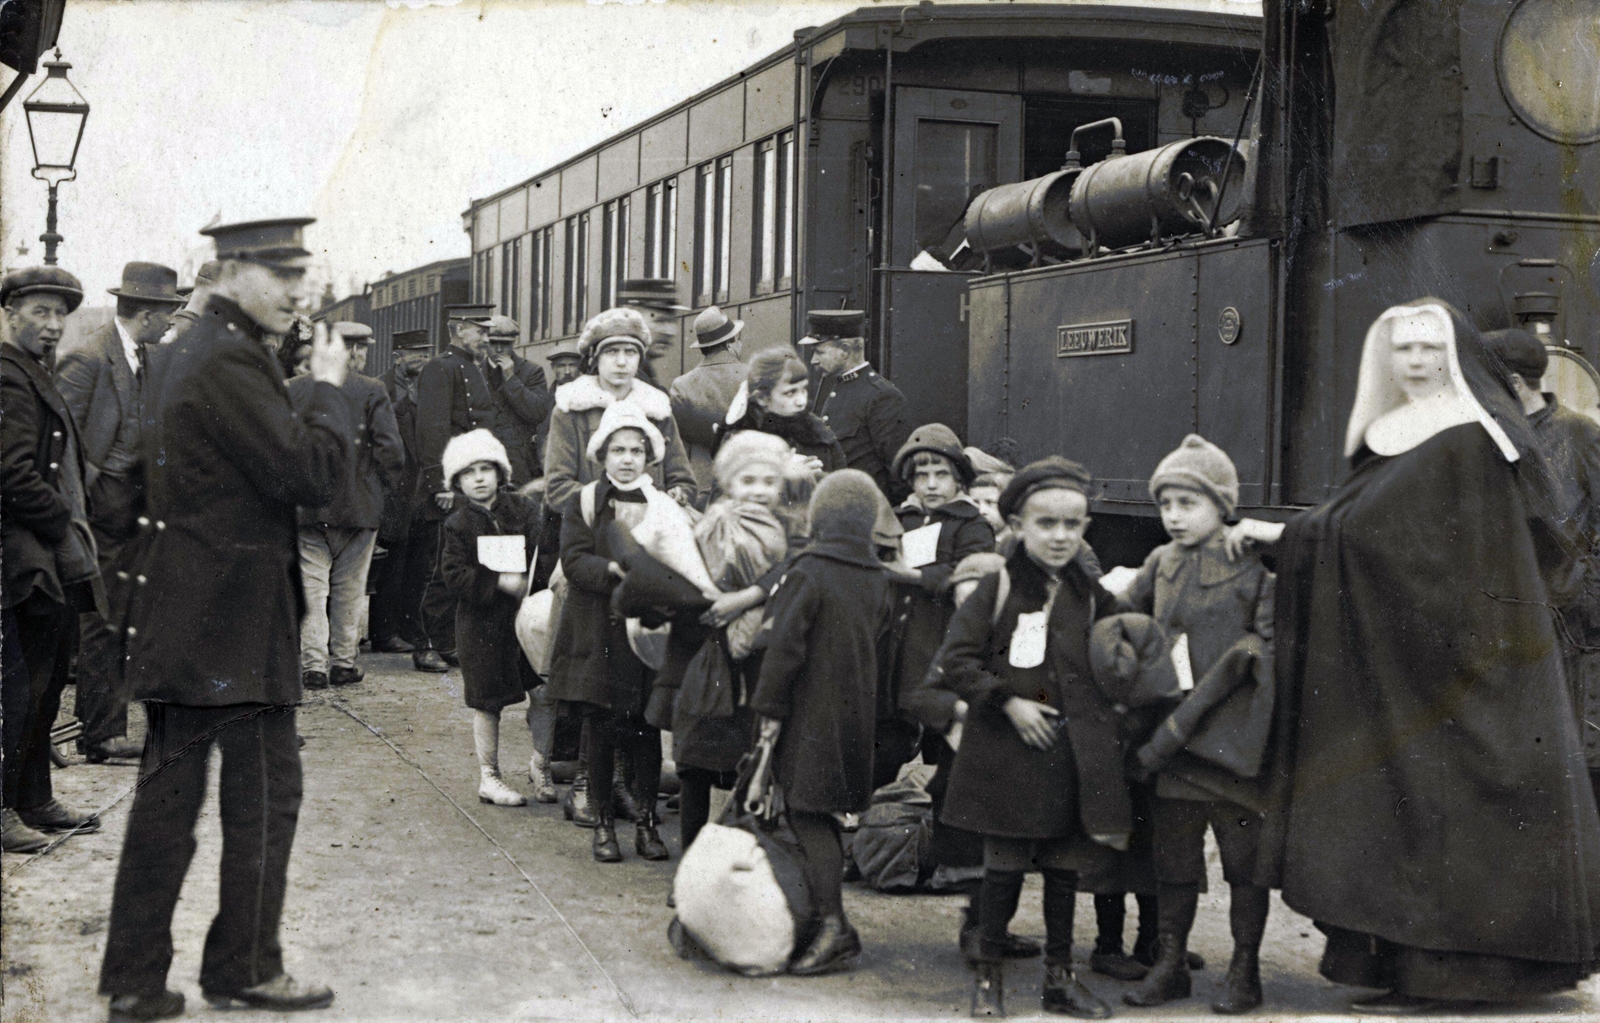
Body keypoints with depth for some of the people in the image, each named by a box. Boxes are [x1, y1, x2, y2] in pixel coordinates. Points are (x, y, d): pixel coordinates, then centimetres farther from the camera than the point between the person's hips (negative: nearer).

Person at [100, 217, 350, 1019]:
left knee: (168, 794, 11)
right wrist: (329, 387, -8)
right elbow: (311, 473, -21)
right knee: (264, 791, 3)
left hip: (176, 617, 10)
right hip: (235, 621, -10)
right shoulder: (230, 365, -17)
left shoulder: (178, 354, 15)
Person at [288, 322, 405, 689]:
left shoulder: (294, 389, -1)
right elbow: (390, 449, -11)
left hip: (306, 505, 1)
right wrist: (387, 476, 8)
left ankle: (312, 664, 1)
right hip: (357, 505, -1)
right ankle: (344, 661, 14)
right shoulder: (371, 391, -7)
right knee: (349, 587, 10)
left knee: (311, 585, 5)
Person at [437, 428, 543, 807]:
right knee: (488, 703, 4)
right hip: (482, 623, -2)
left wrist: (529, 584, -20)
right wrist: (499, 583, -20)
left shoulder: (523, 509, 4)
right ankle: (488, 778, 16)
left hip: (529, 616, 2)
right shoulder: (457, 524, -1)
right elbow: (454, 576, -9)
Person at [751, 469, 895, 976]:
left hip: (812, 716, -7)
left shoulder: (808, 573, -15)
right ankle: (826, 913, 23)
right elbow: (878, 642, 11)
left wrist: (769, 708, -11)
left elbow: (784, 645, -18)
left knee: (807, 815, -5)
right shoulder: (878, 579, 7)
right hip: (856, 713, 7)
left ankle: (834, 925, -12)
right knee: (821, 816, 16)